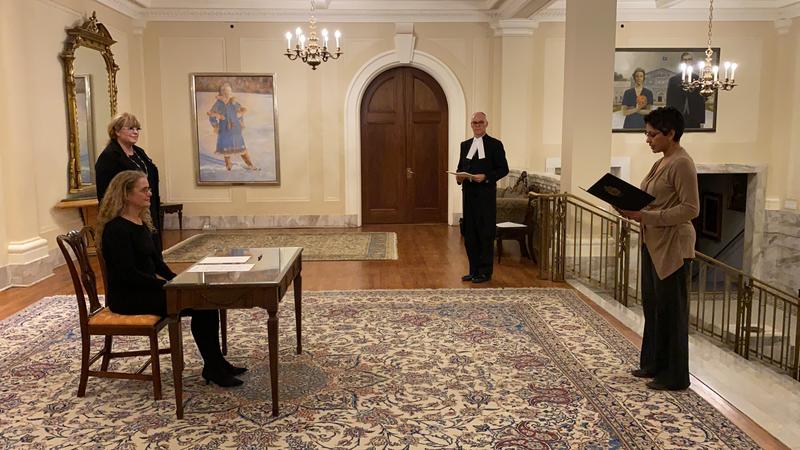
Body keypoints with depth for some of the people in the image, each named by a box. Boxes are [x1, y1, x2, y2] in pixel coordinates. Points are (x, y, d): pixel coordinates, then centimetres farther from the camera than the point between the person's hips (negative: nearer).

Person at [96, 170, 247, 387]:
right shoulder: (116, 229, -17)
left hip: (145, 289, 9)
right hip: (127, 297, -8)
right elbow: (128, 274, -22)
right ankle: (213, 368, -6)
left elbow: (155, 260, 15)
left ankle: (217, 363, -2)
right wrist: (166, 285, -20)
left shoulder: (141, 222, 11)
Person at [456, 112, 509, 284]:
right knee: (469, 233, 8)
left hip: (485, 194, -5)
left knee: (485, 233, -1)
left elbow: (503, 169, -5)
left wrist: (485, 177, -18)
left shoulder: (495, 144, -2)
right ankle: (474, 270, 18)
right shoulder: (465, 145, 15)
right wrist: (459, 176, -2)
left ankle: (485, 272, 7)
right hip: (468, 193, 6)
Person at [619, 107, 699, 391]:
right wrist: (635, 210, 1)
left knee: (671, 309, 0)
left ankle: (675, 375, 11)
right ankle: (654, 364, 28)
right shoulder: (661, 163, 13)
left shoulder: (682, 164, -16)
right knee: (652, 305, 15)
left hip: (672, 246, -9)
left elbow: (691, 209, -21)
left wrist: (646, 216, -23)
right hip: (653, 243, 9)